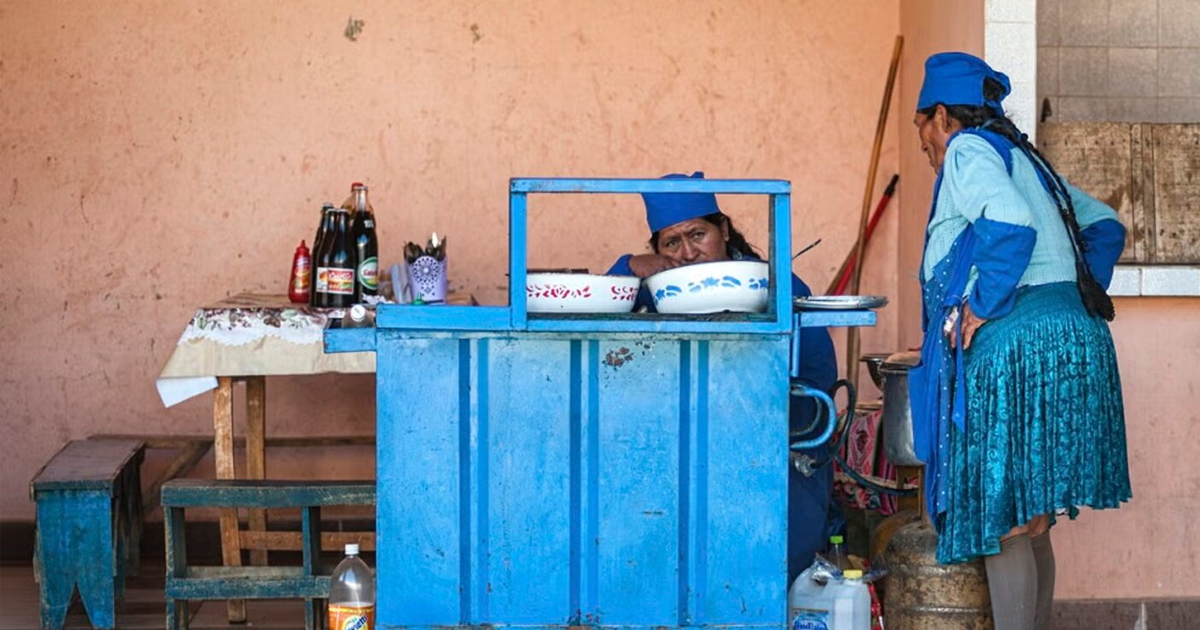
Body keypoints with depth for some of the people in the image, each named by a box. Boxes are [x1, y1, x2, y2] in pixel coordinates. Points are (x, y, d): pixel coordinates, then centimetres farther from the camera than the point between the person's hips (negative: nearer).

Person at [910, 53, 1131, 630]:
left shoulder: (968, 150, -2)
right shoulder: (1023, 158, 25)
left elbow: (1011, 225, -21)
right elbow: (1105, 227, 26)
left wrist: (978, 307, -14)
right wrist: (1077, 298, 20)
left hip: (1017, 342, -9)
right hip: (1076, 338, 9)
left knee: (1003, 522, -5)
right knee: (1029, 523, 14)